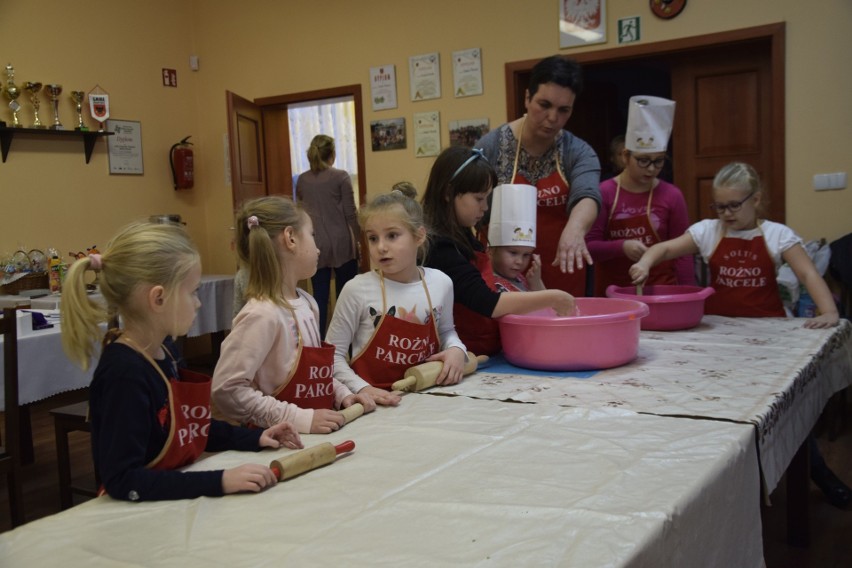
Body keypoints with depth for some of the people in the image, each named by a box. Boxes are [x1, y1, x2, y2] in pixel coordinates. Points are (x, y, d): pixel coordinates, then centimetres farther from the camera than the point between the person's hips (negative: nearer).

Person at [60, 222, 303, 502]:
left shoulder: (164, 348, 6)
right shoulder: (125, 374, -22)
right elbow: (122, 481, -25)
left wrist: (254, 438, 8)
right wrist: (219, 481, -29)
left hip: (178, 499, 8)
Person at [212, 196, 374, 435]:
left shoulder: (306, 302, 7)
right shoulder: (263, 315, -18)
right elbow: (227, 389, -21)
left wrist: (341, 394, 4)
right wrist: (300, 419, -22)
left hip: (318, 433, 7)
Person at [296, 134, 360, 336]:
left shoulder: (302, 180, 7)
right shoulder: (341, 176, -5)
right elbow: (350, 213, -6)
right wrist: (358, 239, 4)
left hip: (316, 245, 3)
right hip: (341, 244, -3)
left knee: (320, 296, 6)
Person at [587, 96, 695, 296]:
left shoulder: (672, 196, -1)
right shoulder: (604, 193, -4)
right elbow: (589, 246, -5)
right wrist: (621, 247, -22)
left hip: (661, 291, 1)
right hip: (613, 293, 0)